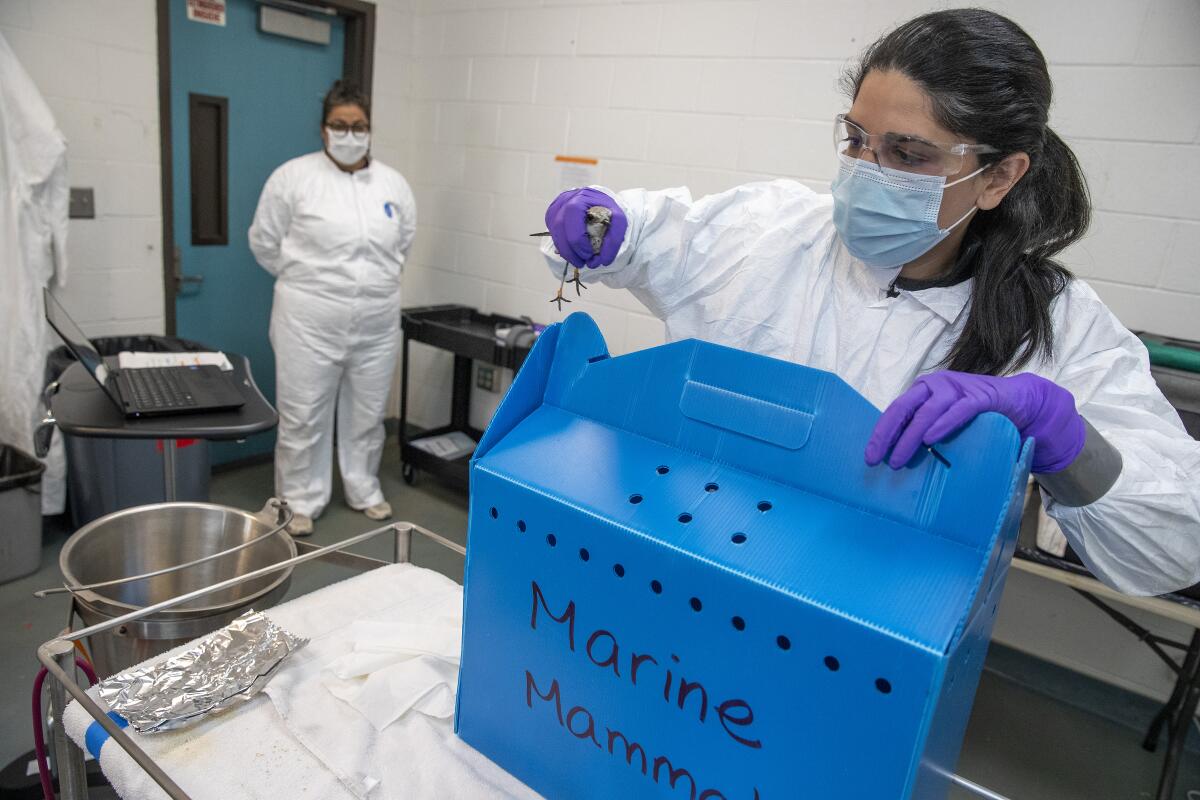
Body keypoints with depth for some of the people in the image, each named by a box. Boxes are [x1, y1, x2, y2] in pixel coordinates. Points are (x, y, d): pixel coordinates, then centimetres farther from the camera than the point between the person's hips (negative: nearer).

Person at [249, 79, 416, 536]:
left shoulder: (393, 183, 5)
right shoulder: (292, 177, -5)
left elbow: (404, 241, 18)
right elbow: (264, 242, 3)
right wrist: (303, 280, 9)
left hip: (377, 322, 4)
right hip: (310, 321, -3)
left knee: (367, 413, 15)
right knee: (303, 416, 5)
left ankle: (364, 490, 32)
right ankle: (301, 501, 21)